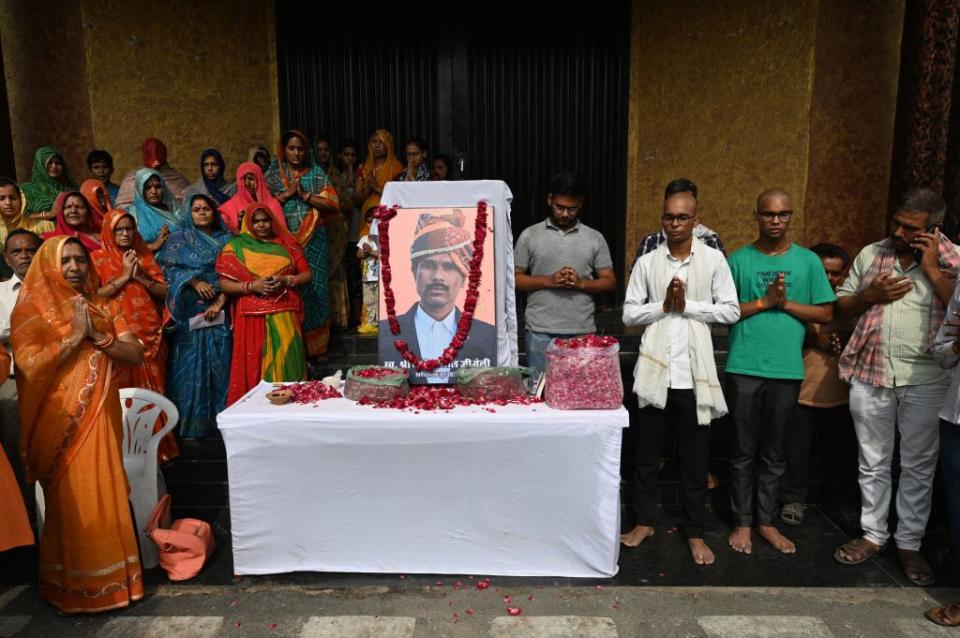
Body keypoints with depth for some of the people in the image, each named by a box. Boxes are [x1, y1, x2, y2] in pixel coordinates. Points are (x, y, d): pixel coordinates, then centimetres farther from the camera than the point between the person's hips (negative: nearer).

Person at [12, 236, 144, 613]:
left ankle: (108, 576, 24)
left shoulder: (104, 308, 9)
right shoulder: (31, 311, -3)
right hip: (60, 423, -3)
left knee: (107, 496, 8)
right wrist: (75, 335, -16)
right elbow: (31, 366, -15)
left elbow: (136, 355, 0)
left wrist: (96, 335, -13)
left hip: (101, 417, 4)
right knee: (71, 503, 3)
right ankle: (73, 587, 20)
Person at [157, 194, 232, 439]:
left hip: (220, 312, 2)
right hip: (190, 313, -2)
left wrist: (220, 302, -8)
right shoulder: (179, 239, 10)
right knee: (191, 363, -3)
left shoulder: (226, 239, 13)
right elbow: (169, 269, -1)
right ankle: (191, 424, 2)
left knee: (220, 364, 1)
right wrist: (194, 281, -16)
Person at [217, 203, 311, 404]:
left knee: (286, 362, -3)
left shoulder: (286, 244, 12)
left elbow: (307, 274, 10)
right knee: (254, 365, -2)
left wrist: (285, 280, -8)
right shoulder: (235, 247, 7)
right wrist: (252, 286, -13)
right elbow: (224, 284, 1)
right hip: (252, 317, -1)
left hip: (284, 315, 1)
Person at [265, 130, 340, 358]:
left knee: (313, 287, 1)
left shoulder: (316, 173, 8)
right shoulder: (273, 174, 8)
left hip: (313, 242, 1)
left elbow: (332, 205, 0)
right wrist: (286, 194, -10)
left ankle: (313, 344, 9)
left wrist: (305, 195, -10)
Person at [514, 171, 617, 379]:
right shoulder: (529, 235, 5)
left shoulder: (595, 238, 8)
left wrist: (581, 283, -11)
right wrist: (549, 281, -12)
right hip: (540, 333, -1)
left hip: (582, 333, 1)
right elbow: (514, 279, 3)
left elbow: (610, 283, 8)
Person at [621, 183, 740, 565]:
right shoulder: (647, 262, 4)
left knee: (695, 456, 8)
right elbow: (629, 314, 3)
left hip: (695, 372, -1)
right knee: (647, 451, 11)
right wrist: (663, 306, -12)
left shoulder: (713, 259, 2)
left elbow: (731, 310, -1)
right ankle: (644, 522, 28)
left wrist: (688, 305, -10)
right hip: (655, 369, 1)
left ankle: (695, 533, 24)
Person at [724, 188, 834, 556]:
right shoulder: (739, 260, 1)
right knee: (743, 451, 7)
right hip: (744, 367, -1)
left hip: (787, 369, 1)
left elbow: (825, 314, 4)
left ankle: (766, 521, 26)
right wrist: (763, 302, -13)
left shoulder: (808, 261, 5)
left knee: (773, 453, 12)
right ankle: (743, 522, 20)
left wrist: (786, 303, -10)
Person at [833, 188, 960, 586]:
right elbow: (840, 307, 10)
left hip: (925, 380, -2)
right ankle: (873, 534, 26)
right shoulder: (871, 254, 7)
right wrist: (872, 295, -8)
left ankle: (910, 543, 24)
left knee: (919, 466, 9)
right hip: (870, 374, 2)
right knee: (873, 463, 12)